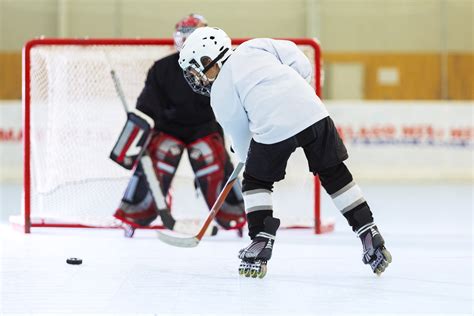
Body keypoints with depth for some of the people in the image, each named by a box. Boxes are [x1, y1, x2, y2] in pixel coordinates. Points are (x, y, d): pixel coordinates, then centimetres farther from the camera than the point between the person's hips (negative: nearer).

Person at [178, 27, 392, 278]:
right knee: (335, 174, 17)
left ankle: (261, 242, 9)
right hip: (312, 111, 3)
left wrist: (249, 161, 34)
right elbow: (301, 64, 15)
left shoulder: (220, 95, 15)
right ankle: (370, 236, 16)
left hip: (273, 126, -3)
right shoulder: (254, 47, 22)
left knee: (256, 181, 20)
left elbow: (240, 137, 18)